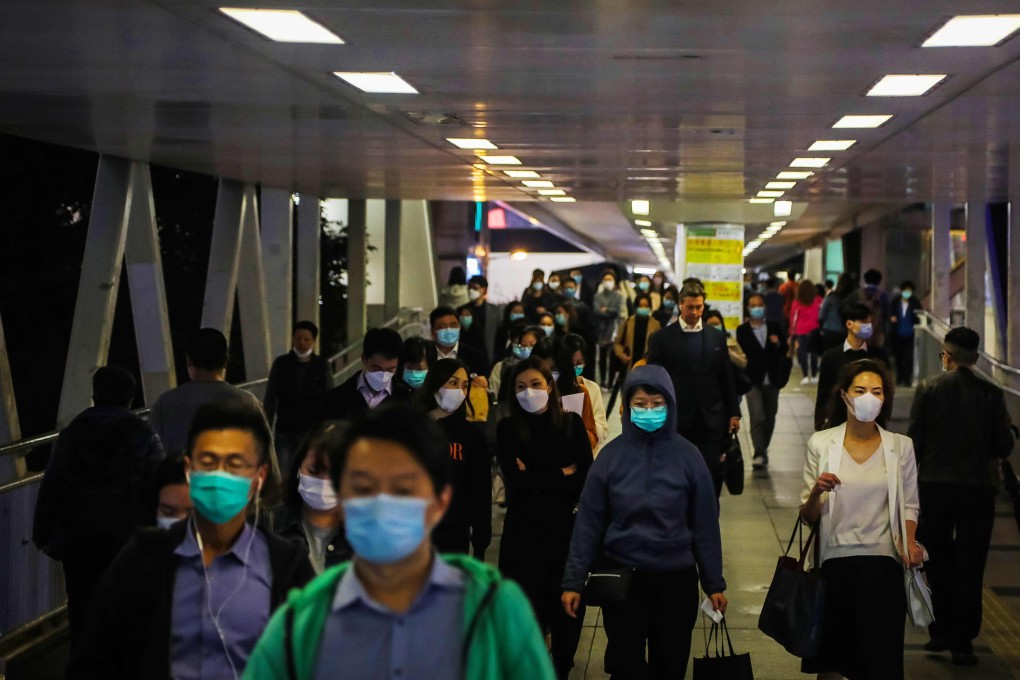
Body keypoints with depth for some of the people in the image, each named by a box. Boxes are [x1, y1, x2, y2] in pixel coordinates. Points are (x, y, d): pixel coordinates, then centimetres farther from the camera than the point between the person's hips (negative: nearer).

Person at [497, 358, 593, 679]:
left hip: (566, 525, 0)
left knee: (566, 603, 6)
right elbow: (515, 480, -11)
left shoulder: (571, 423, 2)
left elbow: (586, 477, -4)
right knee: (529, 605, 2)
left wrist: (538, 480, -11)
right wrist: (562, 474, -9)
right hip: (523, 528, 0)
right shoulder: (508, 429, 1)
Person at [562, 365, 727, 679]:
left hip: (676, 579, 0)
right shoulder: (612, 455, -5)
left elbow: (704, 524, -1)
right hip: (620, 577, 0)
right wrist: (574, 580, -6)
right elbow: (589, 523, -3)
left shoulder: (687, 456, -5)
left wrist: (714, 582, 0)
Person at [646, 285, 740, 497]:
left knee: (713, 476, -1)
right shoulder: (661, 338, 0)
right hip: (677, 422, -2)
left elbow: (727, 378, 12)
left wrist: (734, 413, 8)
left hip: (711, 421, 2)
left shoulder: (717, 337, 9)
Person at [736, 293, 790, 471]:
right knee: (757, 418, -14)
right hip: (753, 380, -3)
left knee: (769, 418, 11)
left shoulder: (775, 327, 6)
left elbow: (785, 351, 5)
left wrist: (778, 344, -15)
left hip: (772, 380, 3)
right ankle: (760, 455, -14)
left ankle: (762, 451, 27)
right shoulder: (742, 330, -1)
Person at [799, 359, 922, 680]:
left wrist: (909, 543, -7)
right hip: (834, 564, 0)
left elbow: (909, 506, 12)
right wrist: (817, 491, -19)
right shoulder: (821, 444, -1)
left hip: (882, 566, 0)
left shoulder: (900, 446, 2)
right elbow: (808, 516, 1)